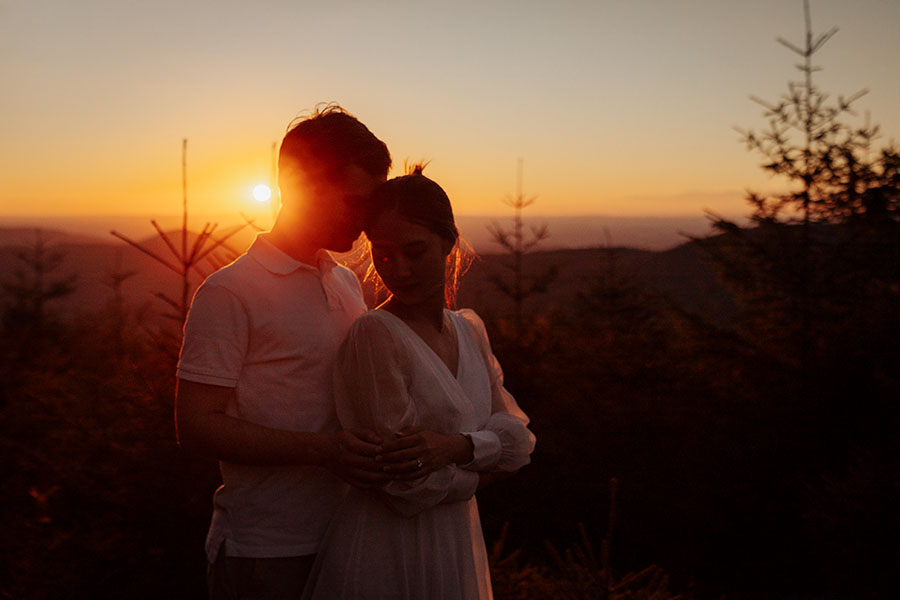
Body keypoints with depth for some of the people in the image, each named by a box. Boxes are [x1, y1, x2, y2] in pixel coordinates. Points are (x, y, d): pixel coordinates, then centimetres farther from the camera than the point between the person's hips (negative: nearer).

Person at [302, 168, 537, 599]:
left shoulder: (470, 329, 6)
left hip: (456, 552, 6)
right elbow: (408, 488, -20)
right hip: (384, 559, -6)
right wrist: (482, 469, -5)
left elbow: (518, 442, 0)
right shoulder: (373, 334, -17)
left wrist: (458, 447, -18)